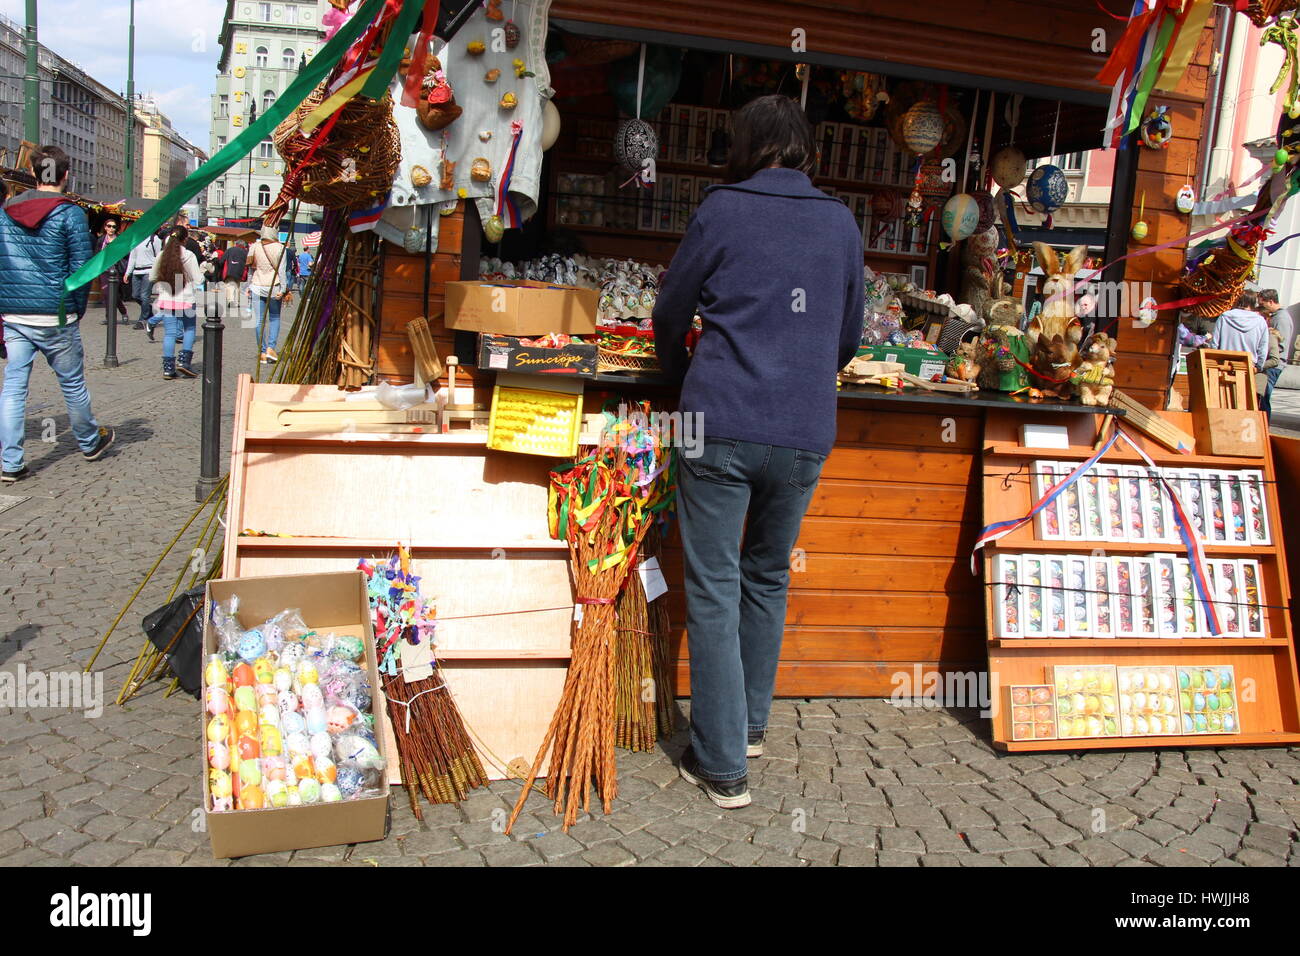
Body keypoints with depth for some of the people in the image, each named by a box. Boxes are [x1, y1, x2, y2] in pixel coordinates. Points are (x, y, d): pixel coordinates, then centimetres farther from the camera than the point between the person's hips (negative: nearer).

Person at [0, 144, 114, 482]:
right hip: (55, 317, -4)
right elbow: (81, 268, -9)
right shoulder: (70, 214, -7)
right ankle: (90, 443, 30)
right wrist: (78, 310, 3)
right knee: (72, 382, 11)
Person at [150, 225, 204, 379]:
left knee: (169, 333, 6)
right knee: (189, 329, 15)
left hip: (166, 299, 3)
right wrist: (203, 272, 11)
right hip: (186, 300, -3)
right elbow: (198, 280, -9)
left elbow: (153, 277, 8)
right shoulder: (189, 256, -11)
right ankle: (185, 360, 2)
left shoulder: (162, 255, 0)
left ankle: (168, 367, 4)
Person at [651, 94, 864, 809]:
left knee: (714, 589, 3)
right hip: (805, 433, 4)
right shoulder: (841, 223, 10)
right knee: (768, 578, 20)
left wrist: (681, 376, 29)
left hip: (721, 424, -3)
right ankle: (749, 725, 33)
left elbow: (670, 316, 10)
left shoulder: (722, 209, 1)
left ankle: (722, 765, 7)